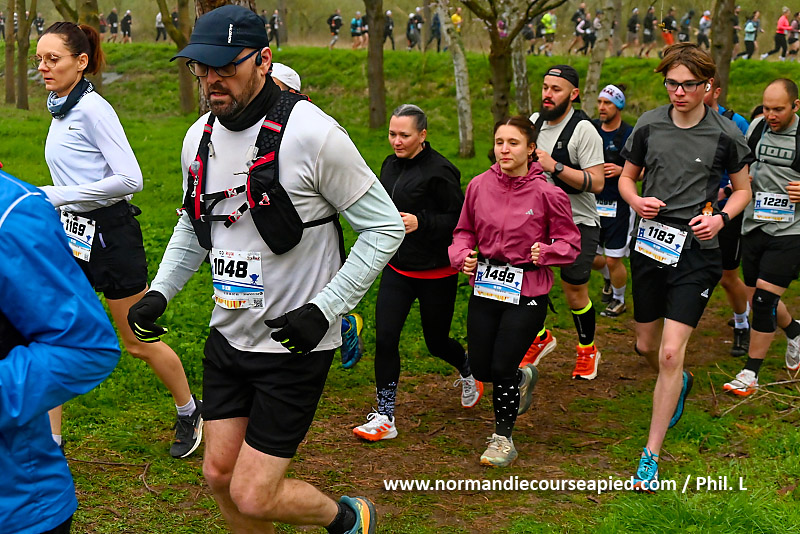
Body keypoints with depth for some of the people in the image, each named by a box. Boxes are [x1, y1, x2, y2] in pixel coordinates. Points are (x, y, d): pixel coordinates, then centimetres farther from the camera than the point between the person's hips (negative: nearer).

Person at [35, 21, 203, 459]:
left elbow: (130, 179, -23)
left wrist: (57, 195, -23)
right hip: (73, 236, 8)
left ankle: (190, 412, 31)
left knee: (139, 343, 8)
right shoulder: (61, 110, 10)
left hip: (110, 235, -8)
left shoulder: (92, 108, -16)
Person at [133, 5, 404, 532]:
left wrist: (323, 309, -20)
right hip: (228, 335, 7)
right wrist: (160, 291, 5)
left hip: (295, 343, -7)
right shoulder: (200, 137, 3)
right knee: (220, 474, 13)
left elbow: (385, 227, -14)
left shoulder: (311, 133, -19)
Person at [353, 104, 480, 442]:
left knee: (436, 342, 10)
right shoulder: (390, 165, 6)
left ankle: (469, 372, 45)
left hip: (436, 273, -6)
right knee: (385, 339, -5)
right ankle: (384, 418, 3)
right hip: (397, 269, 6)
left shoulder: (439, 171, -17)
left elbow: (459, 220, -17)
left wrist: (420, 223, -29)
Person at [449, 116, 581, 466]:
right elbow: (465, 231, 13)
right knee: (481, 368, 9)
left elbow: (570, 242, -3)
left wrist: (545, 251, -22)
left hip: (526, 292, -4)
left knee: (502, 367, -4)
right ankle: (523, 378, 45)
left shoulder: (546, 193, -12)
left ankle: (503, 437, 20)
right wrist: (462, 255, -7)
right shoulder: (479, 185, -1)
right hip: (485, 286, 4)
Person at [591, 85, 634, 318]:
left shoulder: (630, 134, -9)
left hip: (618, 204, -4)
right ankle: (609, 278, 41)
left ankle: (619, 299, 25)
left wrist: (621, 170, -22)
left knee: (613, 259, 0)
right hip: (593, 201, 4)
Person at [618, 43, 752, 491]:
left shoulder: (725, 135, -6)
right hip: (650, 244, 4)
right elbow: (627, 177, 13)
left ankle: (651, 456, 0)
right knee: (646, 346, 16)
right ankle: (680, 384, 53)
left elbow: (743, 189, 6)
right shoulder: (649, 125, 1)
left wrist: (721, 217, -14)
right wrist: (637, 201, -9)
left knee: (671, 353, -11)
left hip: (696, 252, -4)